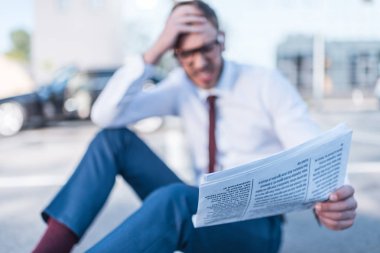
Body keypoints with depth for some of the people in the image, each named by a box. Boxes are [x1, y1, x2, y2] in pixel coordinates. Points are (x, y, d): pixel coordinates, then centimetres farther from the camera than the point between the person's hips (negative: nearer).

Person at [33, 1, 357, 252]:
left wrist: (331, 200, -39)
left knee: (174, 198, -38)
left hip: (256, 226, -4)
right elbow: (105, 115, -8)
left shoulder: (268, 84, -8)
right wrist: (155, 50, -17)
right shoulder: (181, 85, 2)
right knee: (114, 139, -8)